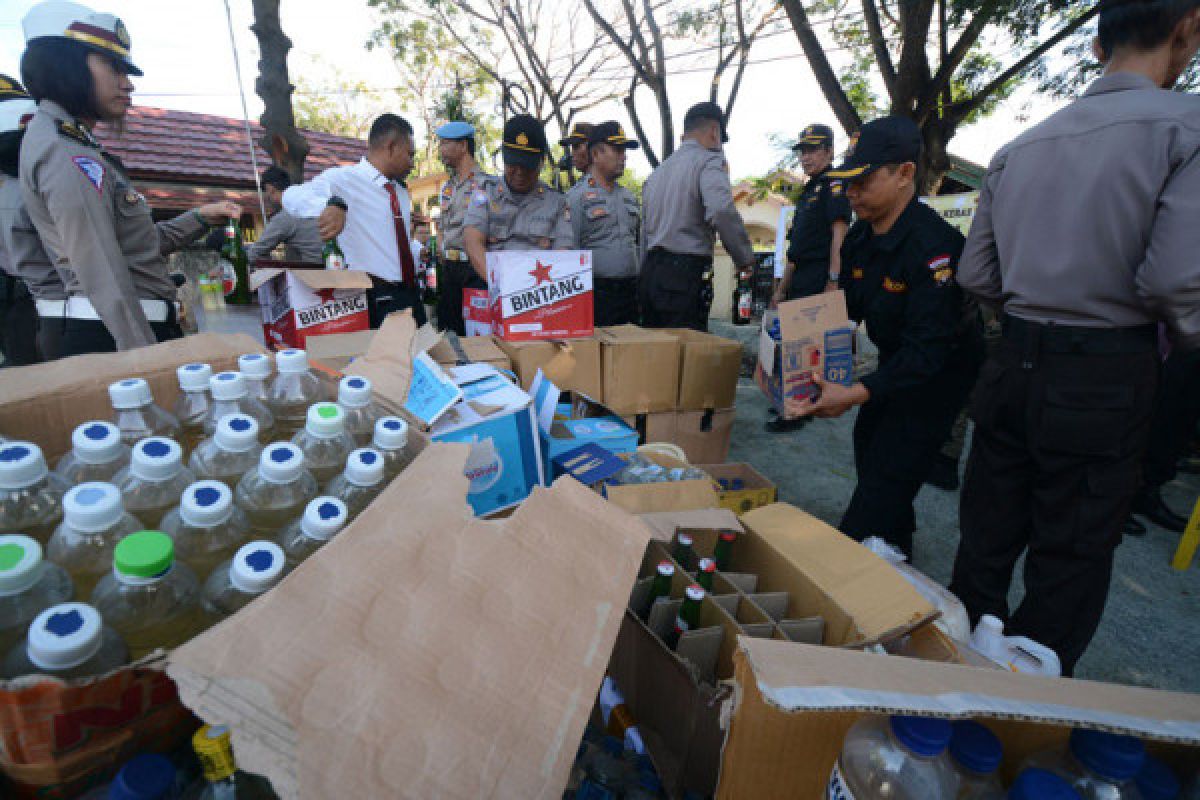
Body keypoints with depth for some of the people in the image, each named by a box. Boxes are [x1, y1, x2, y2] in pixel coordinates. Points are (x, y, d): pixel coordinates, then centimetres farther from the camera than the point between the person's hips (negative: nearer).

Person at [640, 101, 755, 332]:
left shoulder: (657, 172, 22)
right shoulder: (709, 160, -1)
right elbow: (721, 211, -21)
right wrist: (745, 258, -9)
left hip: (650, 272, 8)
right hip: (685, 274, -7)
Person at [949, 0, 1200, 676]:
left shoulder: (1019, 149, 8)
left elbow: (977, 277, 8)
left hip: (1014, 364, 5)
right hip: (1108, 380, -5)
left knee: (986, 537, 16)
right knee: (1072, 561, 10)